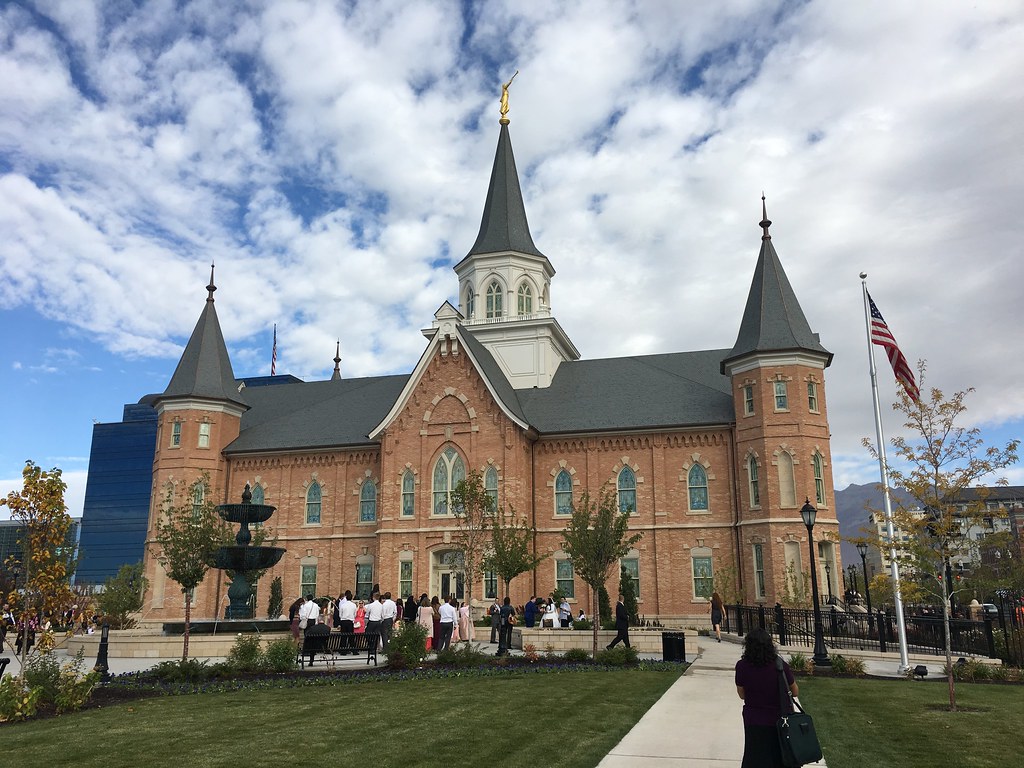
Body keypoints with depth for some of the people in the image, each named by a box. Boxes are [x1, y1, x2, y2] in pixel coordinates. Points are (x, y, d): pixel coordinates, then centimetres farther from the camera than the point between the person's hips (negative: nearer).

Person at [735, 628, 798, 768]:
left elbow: (742, 695, -4)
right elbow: (795, 692, -3)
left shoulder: (742, 666, -16)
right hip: (781, 719, 0)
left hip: (754, 722, 0)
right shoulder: (781, 666, -18)